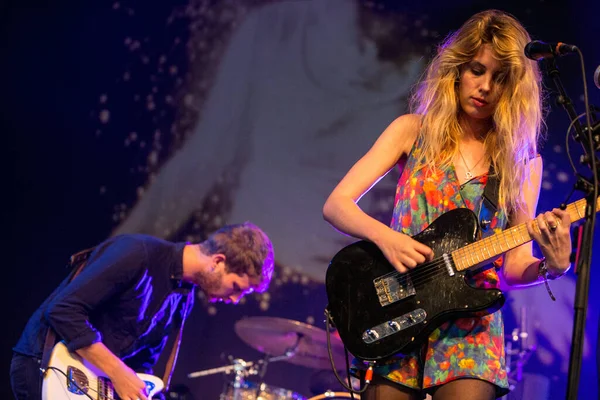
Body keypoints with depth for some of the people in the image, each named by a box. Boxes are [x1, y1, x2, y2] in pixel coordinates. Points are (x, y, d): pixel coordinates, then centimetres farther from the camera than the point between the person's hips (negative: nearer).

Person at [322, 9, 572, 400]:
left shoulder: (523, 161, 7)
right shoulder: (414, 131, 6)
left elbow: (514, 265, 6)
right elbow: (336, 205, 1)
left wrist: (551, 265, -16)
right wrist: (386, 238, -17)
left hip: (471, 327, 0)